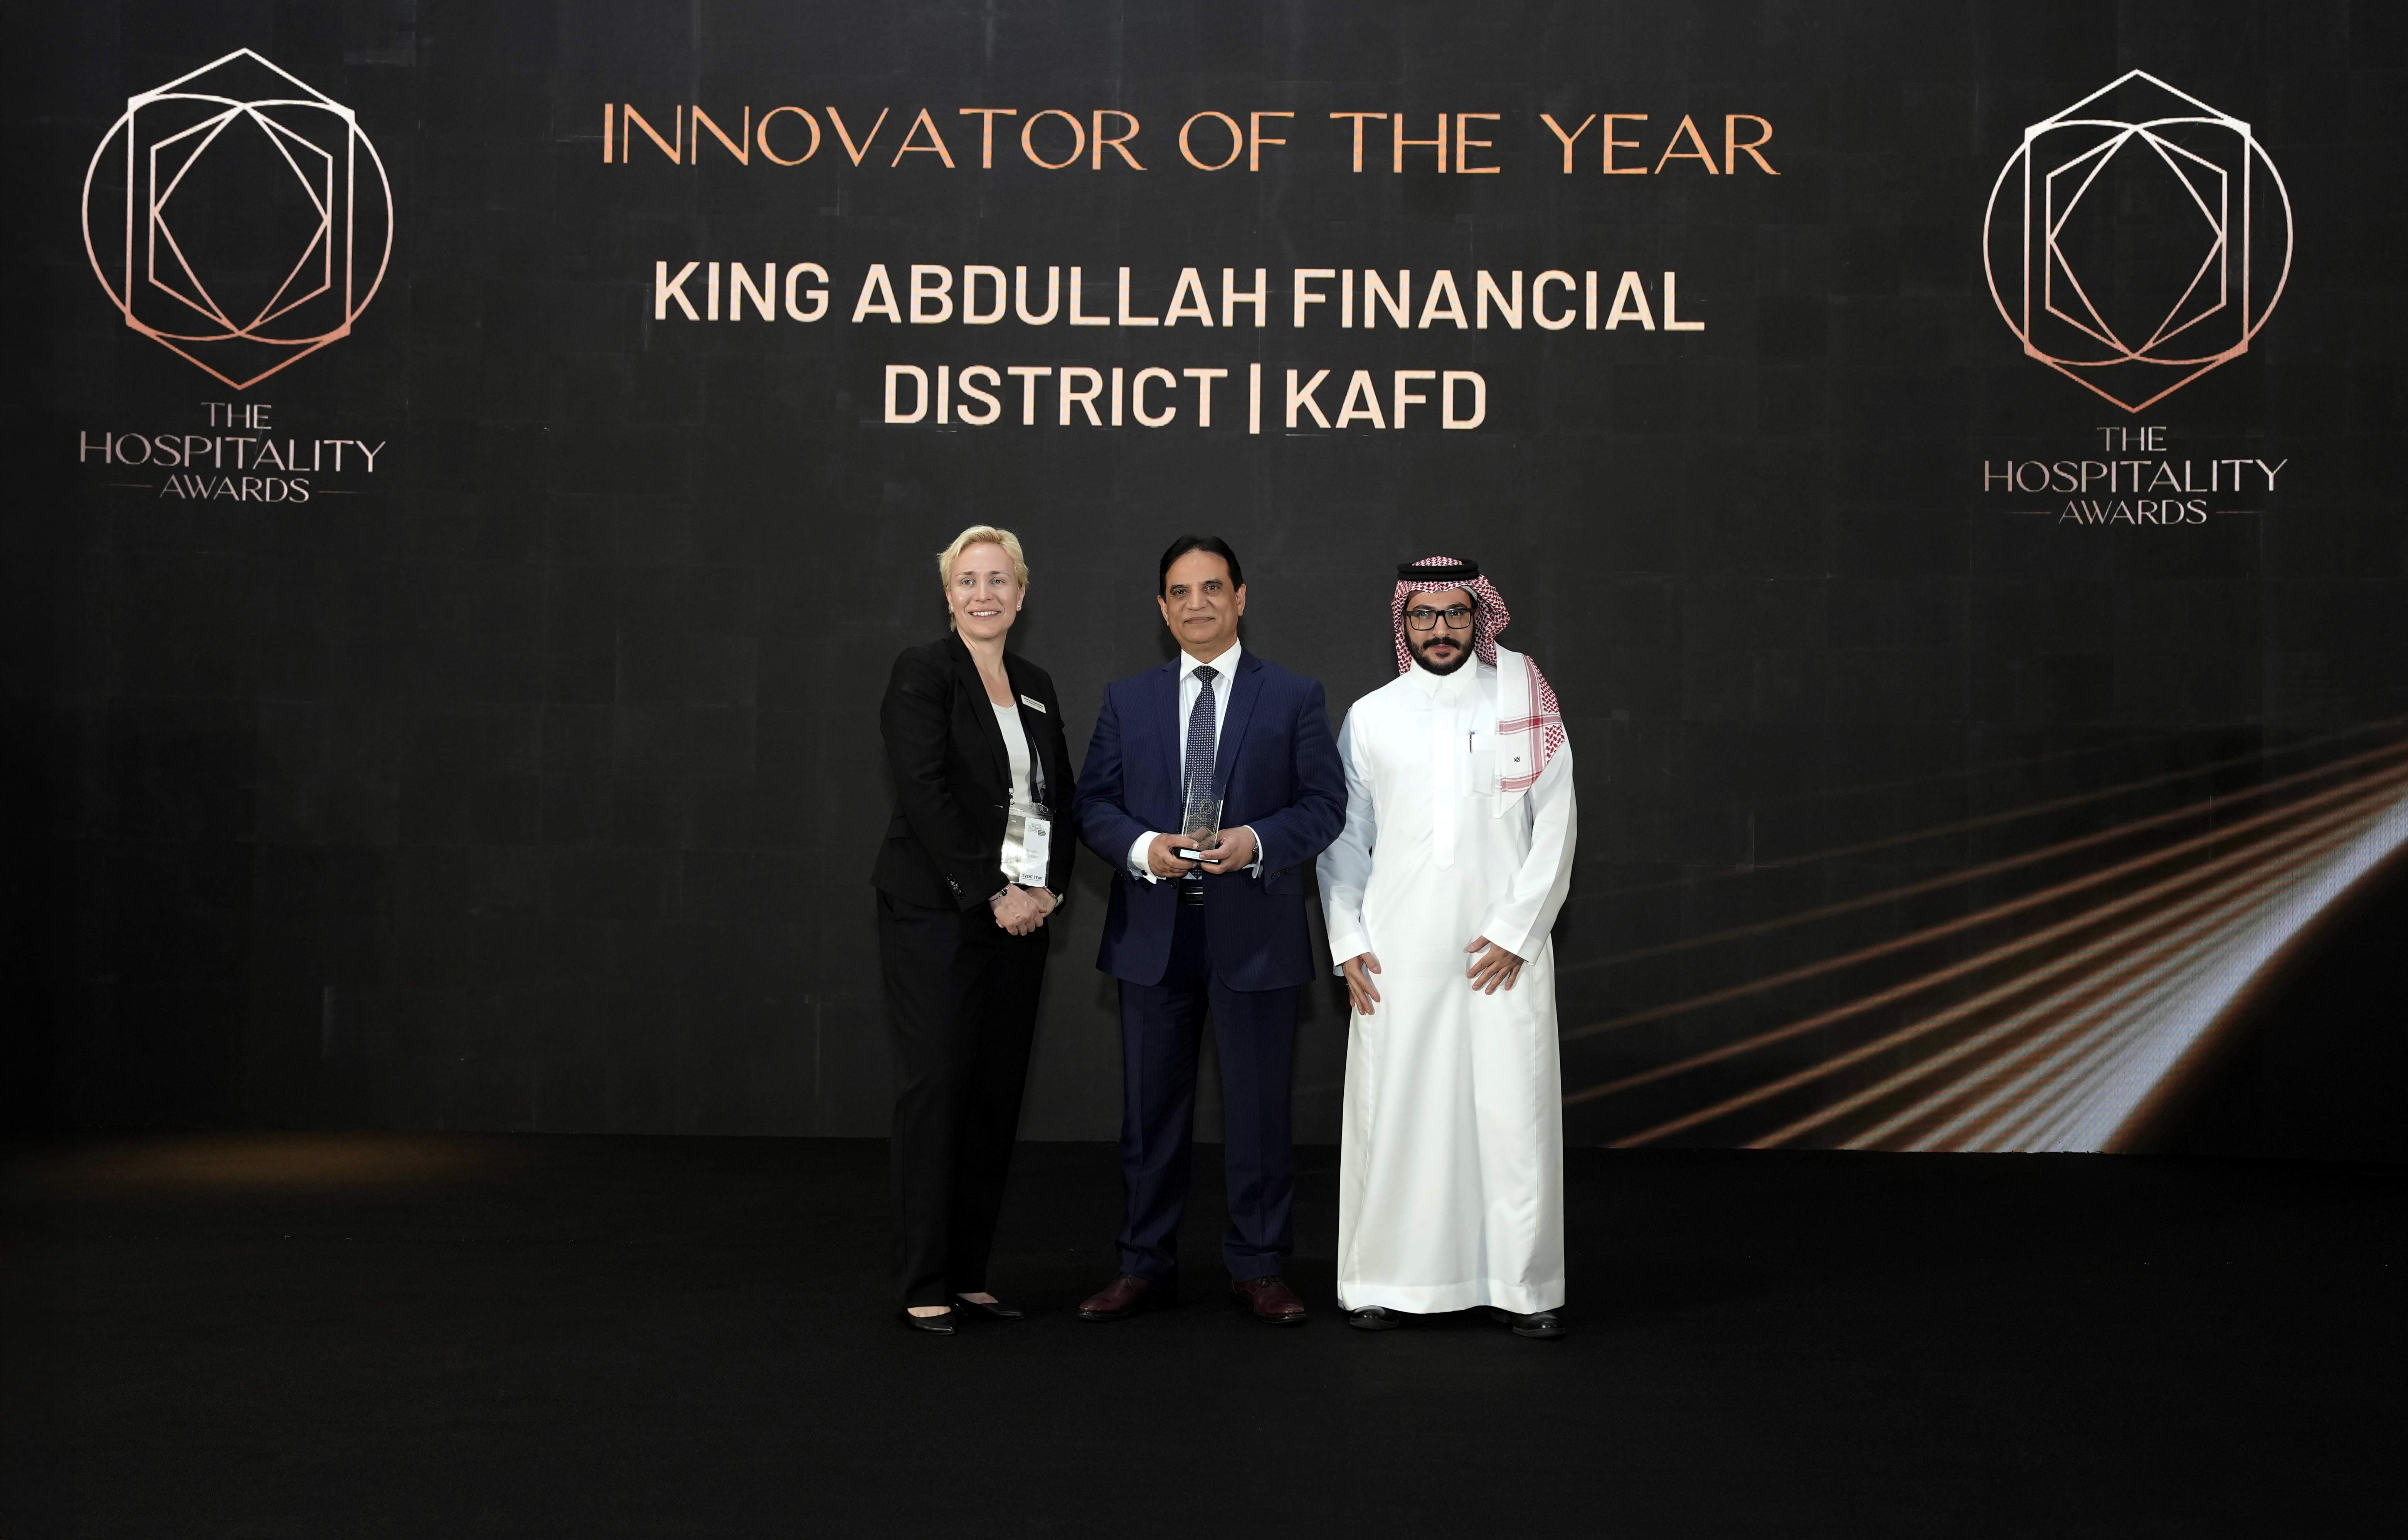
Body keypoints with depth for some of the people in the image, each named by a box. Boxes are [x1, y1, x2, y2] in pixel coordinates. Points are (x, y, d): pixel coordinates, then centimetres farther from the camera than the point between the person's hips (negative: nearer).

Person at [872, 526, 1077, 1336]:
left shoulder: (1037, 686, 15)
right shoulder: (922, 673, -5)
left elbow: (1059, 798, 15)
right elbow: (926, 796, -14)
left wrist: (1048, 888, -1)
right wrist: (993, 896, -15)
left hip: (1021, 916, 6)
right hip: (937, 913, -6)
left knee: (998, 1094, 6)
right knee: (936, 1087, -4)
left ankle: (970, 1274, 15)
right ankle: (924, 1288, 3)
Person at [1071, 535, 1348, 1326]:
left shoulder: (1294, 697, 4)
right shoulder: (1127, 699, 10)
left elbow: (1325, 803, -1)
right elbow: (1093, 802, 6)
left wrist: (1256, 841, -17)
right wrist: (1142, 846, -14)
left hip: (1255, 933, -2)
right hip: (1153, 933, 2)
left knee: (1258, 1105, 4)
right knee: (1152, 1105, 8)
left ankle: (1257, 1268, 17)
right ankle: (1146, 1265, 19)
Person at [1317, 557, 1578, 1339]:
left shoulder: (1524, 703, 5)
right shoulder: (1371, 717, 9)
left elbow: (1555, 823, 2)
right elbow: (1343, 835, 12)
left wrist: (1516, 930, -6)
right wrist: (1347, 943, 3)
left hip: (1503, 952, -1)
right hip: (1398, 952, 1)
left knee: (1516, 1112, -2)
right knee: (1391, 1111, 0)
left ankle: (1522, 1286, 9)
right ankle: (1386, 1281, 12)